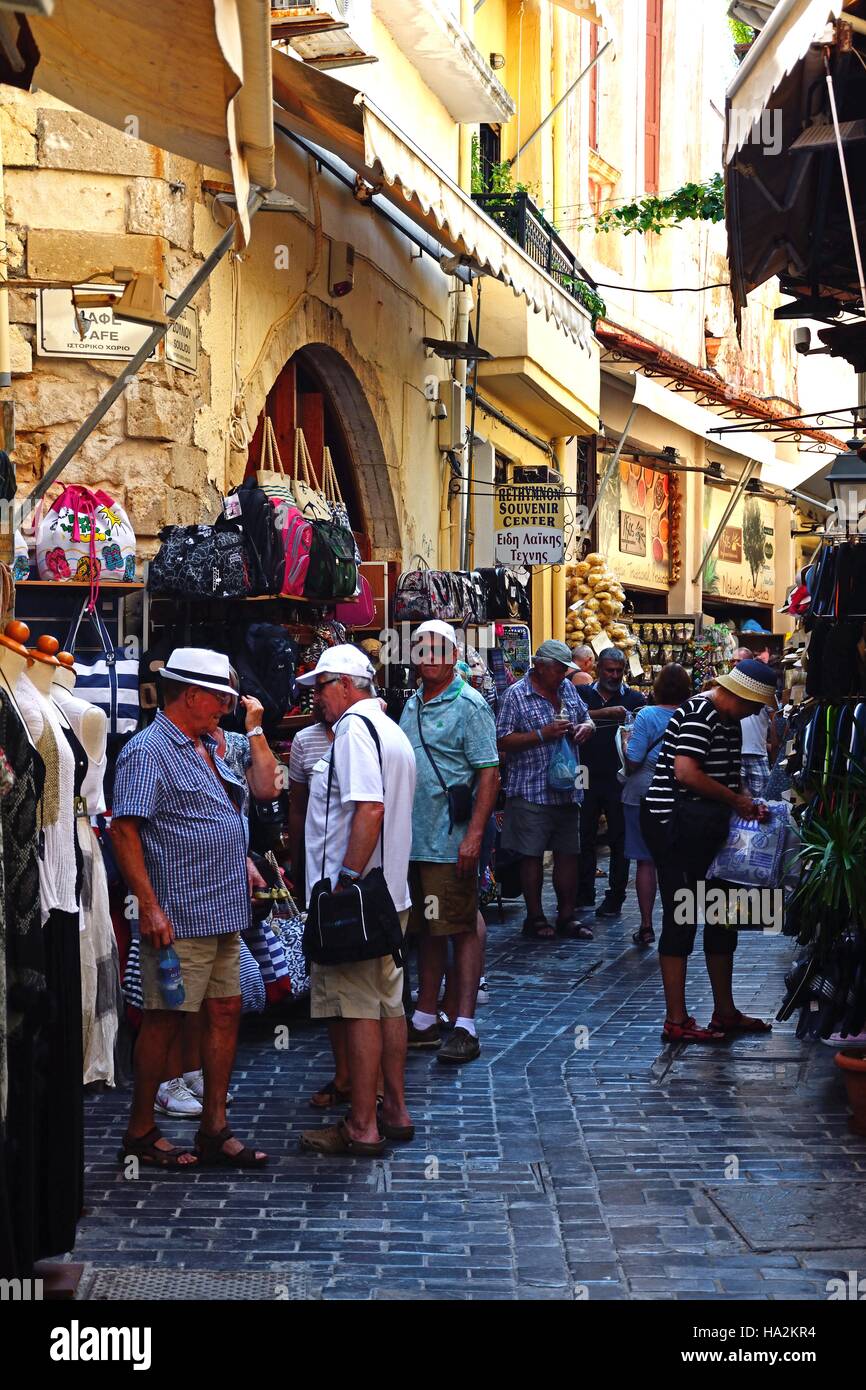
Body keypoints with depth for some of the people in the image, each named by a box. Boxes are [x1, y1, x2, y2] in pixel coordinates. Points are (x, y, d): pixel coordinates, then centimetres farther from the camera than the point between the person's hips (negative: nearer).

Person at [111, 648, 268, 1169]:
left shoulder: (208, 749, 17)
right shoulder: (148, 750, -11)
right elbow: (124, 829, -17)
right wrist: (150, 905, -22)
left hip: (224, 912, 9)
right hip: (180, 916, -9)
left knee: (226, 1012, 9)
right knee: (167, 1019, -1)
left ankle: (215, 1130, 17)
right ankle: (141, 1132, 11)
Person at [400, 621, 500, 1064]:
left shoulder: (469, 705, -8)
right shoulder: (412, 704, 14)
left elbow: (489, 774, -13)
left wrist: (474, 834, -21)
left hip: (450, 844, -7)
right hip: (414, 840, 7)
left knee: (461, 930, -3)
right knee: (426, 930, 13)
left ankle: (465, 1028, 0)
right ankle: (424, 1022, 21)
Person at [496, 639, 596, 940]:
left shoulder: (567, 689, 11)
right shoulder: (516, 695, -8)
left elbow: (587, 720, 24)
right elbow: (503, 741, -13)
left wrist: (585, 728, 0)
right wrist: (543, 735, -20)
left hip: (567, 790, 6)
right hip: (532, 791, -6)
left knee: (568, 854, 10)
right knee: (532, 856, 1)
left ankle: (567, 917, 19)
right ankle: (535, 918, 12)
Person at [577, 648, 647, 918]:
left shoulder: (635, 699, 5)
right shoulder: (584, 694, 7)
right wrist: (606, 712, -24)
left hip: (620, 780, -1)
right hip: (589, 778, 1)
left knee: (620, 840, 2)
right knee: (584, 837, 7)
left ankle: (615, 898, 8)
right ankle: (584, 895, 17)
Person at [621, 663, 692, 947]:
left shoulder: (647, 716, -12)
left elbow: (632, 763, -14)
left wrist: (626, 741, 5)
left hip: (645, 796, -3)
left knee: (645, 862, 4)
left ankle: (646, 926, 5)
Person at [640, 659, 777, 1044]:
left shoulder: (728, 721, 16)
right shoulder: (699, 714, -17)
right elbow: (686, 773, -27)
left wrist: (748, 802, 5)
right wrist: (736, 799, -16)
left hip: (706, 829, 10)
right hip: (677, 825, -10)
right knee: (681, 919, -5)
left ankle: (725, 1012, 26)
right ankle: (676, 1021, 1)